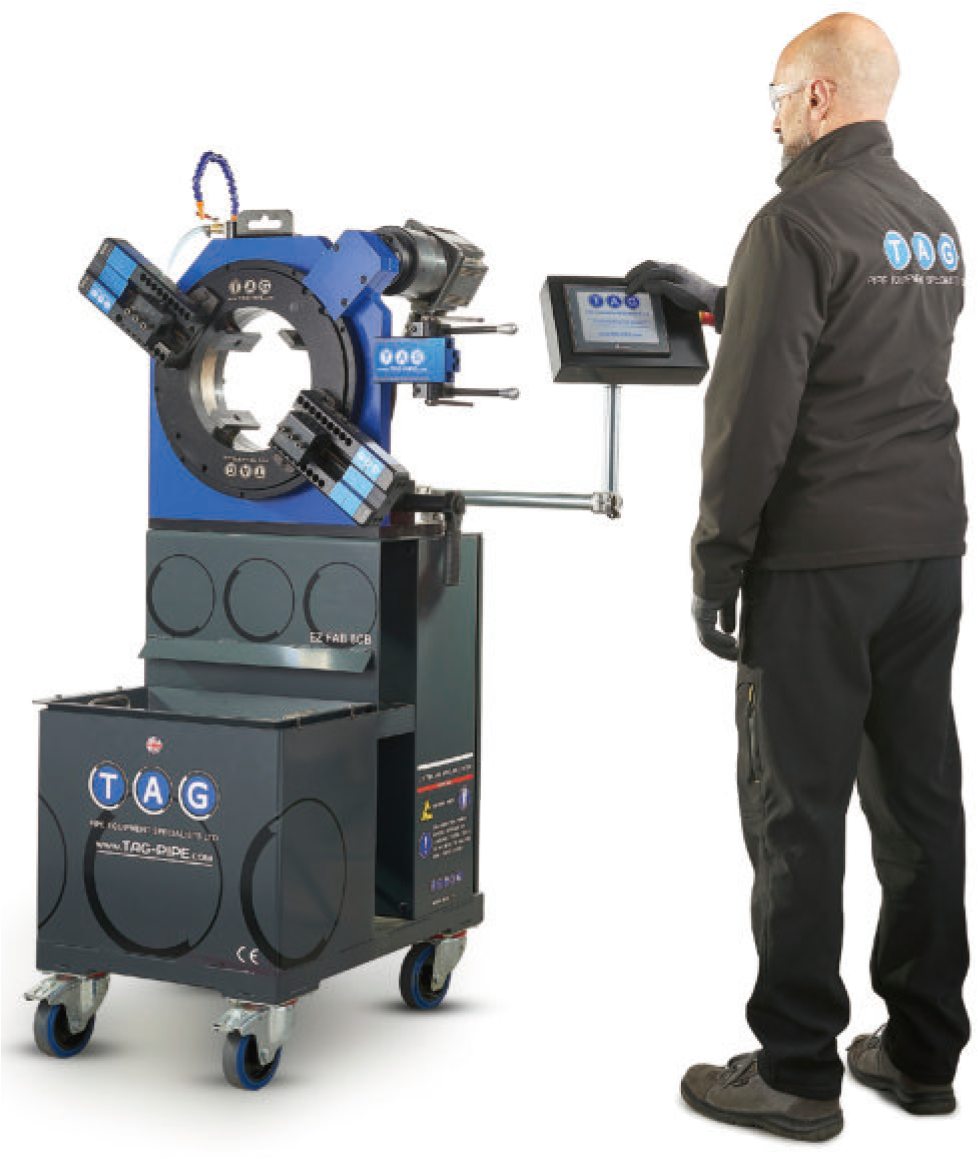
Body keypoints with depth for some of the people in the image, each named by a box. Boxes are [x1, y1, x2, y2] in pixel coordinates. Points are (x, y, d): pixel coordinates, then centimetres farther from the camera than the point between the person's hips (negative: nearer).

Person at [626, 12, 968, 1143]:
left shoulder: (798, 222, -11)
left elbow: (754, 412, -16)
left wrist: (715, 564, -10)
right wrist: (715, 301, 36)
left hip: (821, 560, -8)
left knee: (797, 805, -2)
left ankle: (796, 1071, 5)